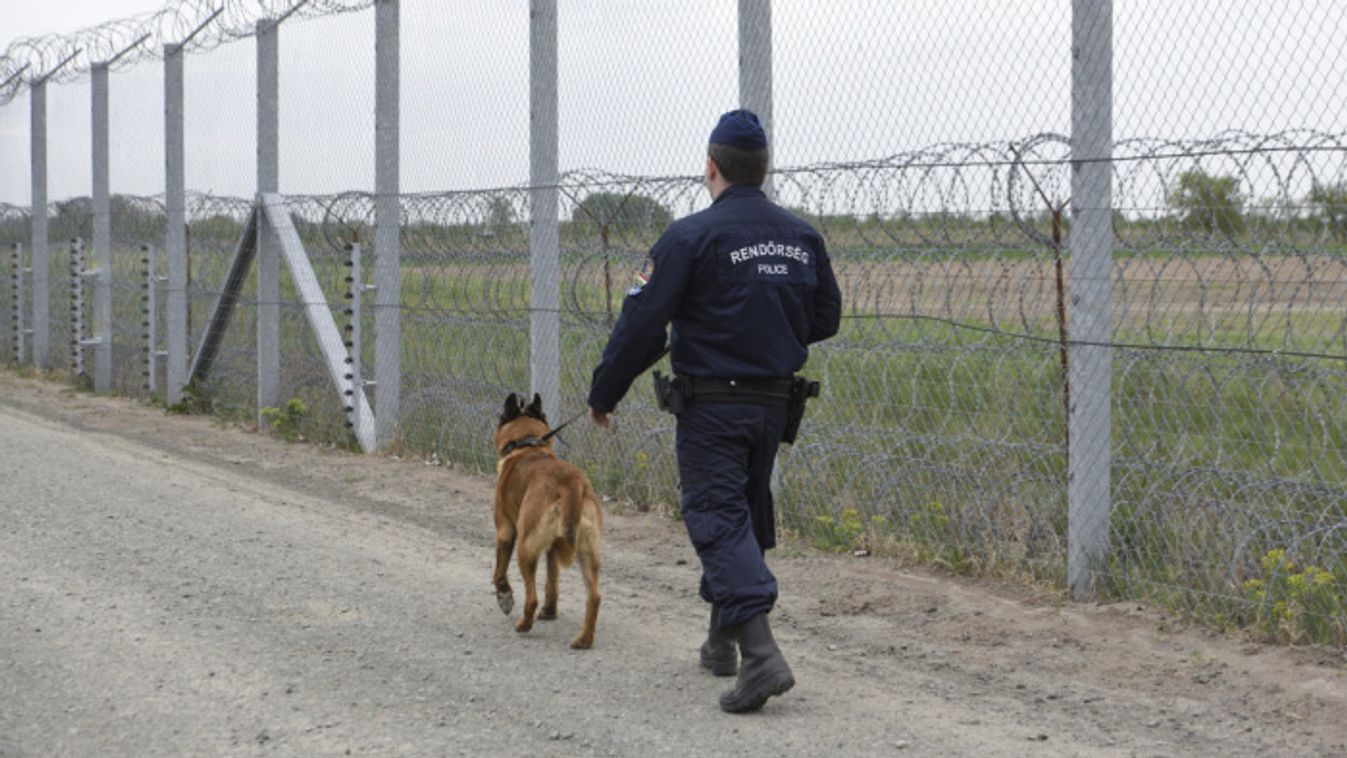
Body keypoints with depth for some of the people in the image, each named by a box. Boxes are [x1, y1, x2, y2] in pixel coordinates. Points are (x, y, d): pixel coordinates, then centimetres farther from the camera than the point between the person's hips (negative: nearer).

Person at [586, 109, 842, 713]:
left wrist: (603, 394, -1)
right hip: (774, 401, 6)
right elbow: (825, 318, 14)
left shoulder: (690, 237, -13)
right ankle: (722, 641, 33)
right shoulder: (802, 237, 5)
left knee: (718, 521, -7)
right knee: (749, 516, 19)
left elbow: (642, 324, -13)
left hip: (711, 404, -6)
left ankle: (761, 654, -22)